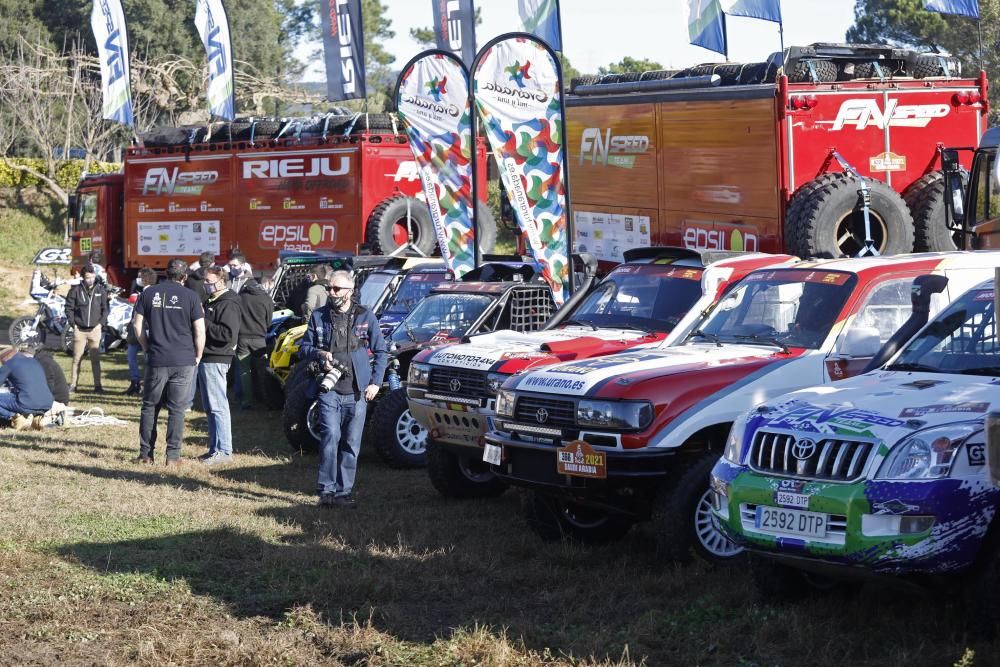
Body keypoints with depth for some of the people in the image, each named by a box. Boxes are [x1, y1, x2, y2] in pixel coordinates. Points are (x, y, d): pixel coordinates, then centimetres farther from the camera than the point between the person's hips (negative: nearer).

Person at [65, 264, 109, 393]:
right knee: (77, 359, 2)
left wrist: (101, 323, -1)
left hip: (95, 329, 1)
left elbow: (105, 309, 9)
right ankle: (73, 384, 7)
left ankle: (98, 385, 4)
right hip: (79, 329, -1)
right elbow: (69, 307, 4)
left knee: (95, 359, 2)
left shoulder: (101, 290, 4)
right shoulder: (76, 290, -1)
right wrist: (73, 323, -2)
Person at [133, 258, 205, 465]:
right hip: (184, 361, -1)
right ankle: (173, 455, 1)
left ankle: (145, 454, 12)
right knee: (176, 408, 2)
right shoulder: (190, 296, -2)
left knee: (149, 406, 11)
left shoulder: (149, 293, 4)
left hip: (156, 360, 1)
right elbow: (200, 331, -3)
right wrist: (197, 356, 8)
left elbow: (137, 325, 5)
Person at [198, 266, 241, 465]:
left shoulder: (227, 305, -13)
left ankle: (224, 451, -8)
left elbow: (228, 333, -24)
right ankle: (215, 449, 20)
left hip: (215, 360, -10)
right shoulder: (211, 301, 18)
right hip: (206, 359, 10)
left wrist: (204, 323, -19)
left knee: (217, 406, -9)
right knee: (210, 407, 14)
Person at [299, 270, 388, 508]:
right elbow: (304, 347, 13)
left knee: (351, 443, 3)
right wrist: (318, 353, -9)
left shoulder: (365, 317, 5)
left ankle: (343, 491, 11)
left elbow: (381, 352, 9)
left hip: (357, 391, 1)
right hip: (329, 389, -1)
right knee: (331, 435, -15)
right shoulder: (319, 316, 7)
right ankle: (326, 489, -9)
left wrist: (375, 382, 0)